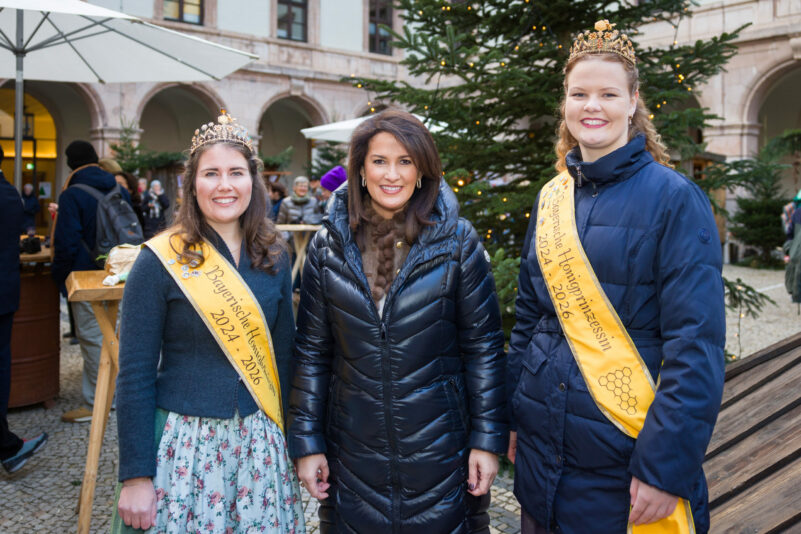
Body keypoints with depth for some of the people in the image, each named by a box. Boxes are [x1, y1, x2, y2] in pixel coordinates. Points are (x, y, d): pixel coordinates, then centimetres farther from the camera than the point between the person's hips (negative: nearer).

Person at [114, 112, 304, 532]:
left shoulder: (273, 257, 1)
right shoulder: (161, 261, -10)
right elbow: (134, 374, -8)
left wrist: (291, 440, 10)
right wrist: (135, 475, -9)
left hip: (259, 444, 4)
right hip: (187, 440, -3)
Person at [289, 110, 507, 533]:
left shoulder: (456, 241, -6)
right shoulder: (328, 247, -1)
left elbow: (483, 346, -3)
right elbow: (312, 351, 3)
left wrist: (487, 437, -5)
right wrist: (306, 442, 2)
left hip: (438, 446, -1)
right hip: (353, 447, 2)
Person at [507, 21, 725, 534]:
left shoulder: (673, 198, -11)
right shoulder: (552, 197, 5)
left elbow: (696, 347, -15)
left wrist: (665, 467, -18)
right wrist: (512, 417, 9)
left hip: (626, 456, -5)